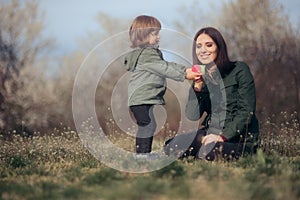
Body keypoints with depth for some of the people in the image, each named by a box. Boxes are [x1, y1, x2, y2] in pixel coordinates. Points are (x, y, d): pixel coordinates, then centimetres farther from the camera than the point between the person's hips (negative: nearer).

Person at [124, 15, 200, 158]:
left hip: (144, 99, 11)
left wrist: (185, 70, 8)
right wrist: (184, 75, -21)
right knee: (149, 124, -14)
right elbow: (164, 68, -20)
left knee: (144, 126, 14)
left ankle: (141, 154, 18)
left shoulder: (151, 52, 20)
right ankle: (143, 152, -14)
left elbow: (167, 65, 19)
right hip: (142, 99, -11)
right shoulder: (147, 55, -15)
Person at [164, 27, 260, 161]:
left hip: (239, 137, -5)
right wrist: (197, 88, -13)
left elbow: (247, 111, -11)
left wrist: (223, 136, -21)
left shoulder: (239, 70, -4)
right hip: (210, 133, 5)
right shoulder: (200, 77, 12)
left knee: (209, 152, -33)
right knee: (171, 147, -16)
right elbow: (192, 116, 1)